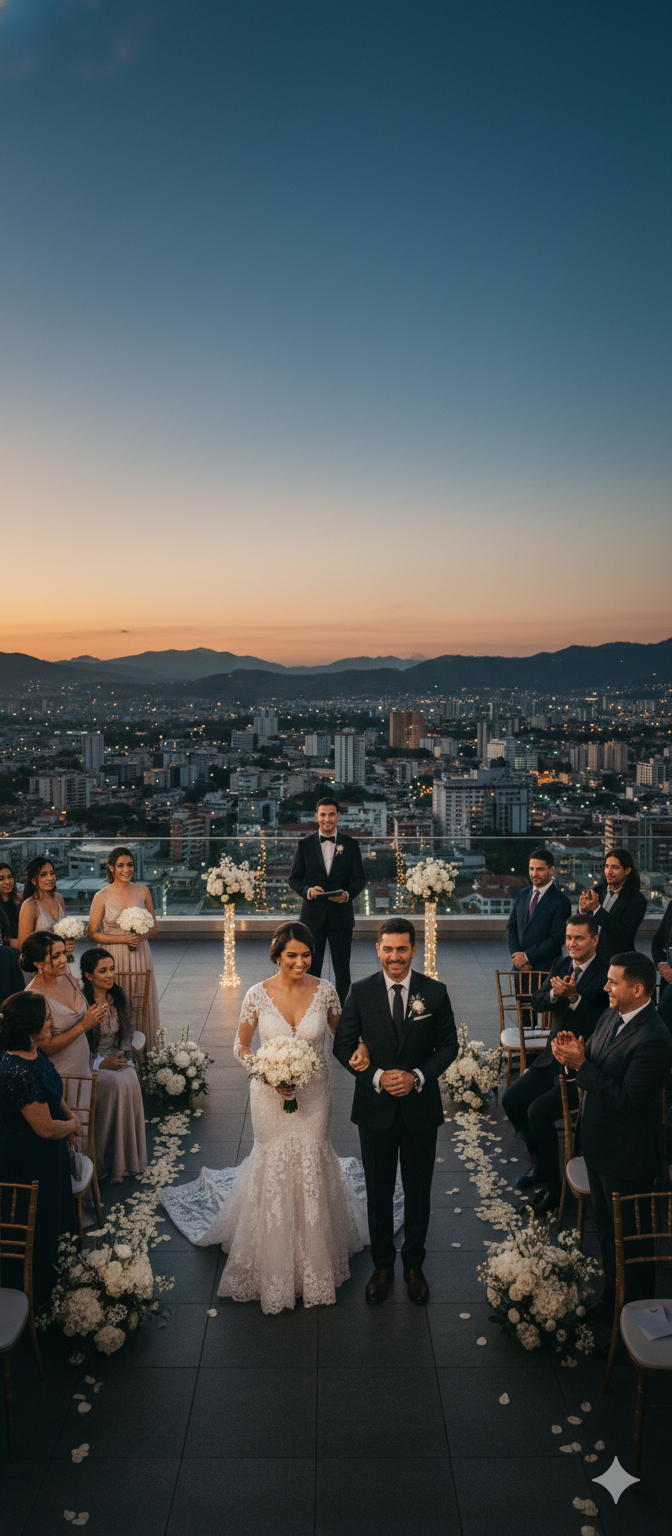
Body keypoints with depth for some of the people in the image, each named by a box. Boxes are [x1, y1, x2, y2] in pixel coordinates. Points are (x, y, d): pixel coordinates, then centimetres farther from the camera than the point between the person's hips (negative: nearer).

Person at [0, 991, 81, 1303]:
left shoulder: (35, 1053, -7)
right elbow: (46, 1128, -29)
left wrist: (70, 1114, -2)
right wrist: (73, 1125, -10)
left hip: (46, 1152, 9)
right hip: (30, 1162, -9)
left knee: (52, 1212, 28)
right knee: (36, 1223, 15)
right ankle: (35, 1293, 39)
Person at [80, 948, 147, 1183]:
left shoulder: (119, 997, 5)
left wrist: (123, 1054, -5)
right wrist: (101, 1063, -19)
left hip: (116, 1056, 5)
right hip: (89, 1062, -5)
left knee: (130, 1080, -25)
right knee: (116, 1084, -30)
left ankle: (125, 1158, -12)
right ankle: (104, 1161, -16)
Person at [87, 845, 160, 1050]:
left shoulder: (143, 892, 4)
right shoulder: (102, 897, -5)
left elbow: (153, 928, 10)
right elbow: (93, 933, -4)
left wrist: (138, 936, -11)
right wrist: (123, 938, -14)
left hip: (139, 956, 2)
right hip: (114, 958, -2)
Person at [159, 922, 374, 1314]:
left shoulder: (324, 990, -11)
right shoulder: (258, 995, -14)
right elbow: (241, 1047, -2)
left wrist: (359, 1048, -17)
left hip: (314, 1094, 1)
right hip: (270, 1096, -1)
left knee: (312, 1165, 10)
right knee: (273, 1167, 10)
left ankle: (315, 1258, 35)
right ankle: (275, 1260, 34)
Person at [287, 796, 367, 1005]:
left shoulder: (351, 845, 5)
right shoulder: (305, 844, 4)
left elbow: (360, 878, 4)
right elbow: (294, 878, 5)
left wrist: (347, 894, -15)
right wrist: (307, 890, -15)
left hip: (341, 915, 0)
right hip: (312, 915, 0)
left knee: (342, 969, 6)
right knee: (311, 969, 6)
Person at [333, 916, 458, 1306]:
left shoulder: (435, 992, -7)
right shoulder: (360, 992, -8)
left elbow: (449, 1044, -1)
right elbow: (343, 1044, -4)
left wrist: (417, 1077, -16)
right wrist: (376, 1077, -17)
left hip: (421, 1108, 0)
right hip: (375, 1108, 0)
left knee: (418, 1192, 15)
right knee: (379, 1192, 15)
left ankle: (414, 1265, 37)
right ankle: (383, 1265, 37)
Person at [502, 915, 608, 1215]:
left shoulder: (606, 974, -15)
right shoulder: (560, 965, 8)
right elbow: (535, 1003, 5)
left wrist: (574, 996, -29)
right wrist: (554, 993, -16)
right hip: (553, 1058, 8)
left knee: (539, 1111, -21)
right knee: (512, 1099, -1)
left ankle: (551, 1184, 0)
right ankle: (540, 1162, 21)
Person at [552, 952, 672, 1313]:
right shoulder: (611, 1017, 0)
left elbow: (627, 1099, -30)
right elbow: (596, 1065, 8)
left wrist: (580, 1064, -29)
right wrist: (573, 1052, -14)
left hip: (627, 1155, -9)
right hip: (599, 1144, 9)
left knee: (629, 1236, 12)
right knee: (604, 1225, 25)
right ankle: (611, 1293, 45)